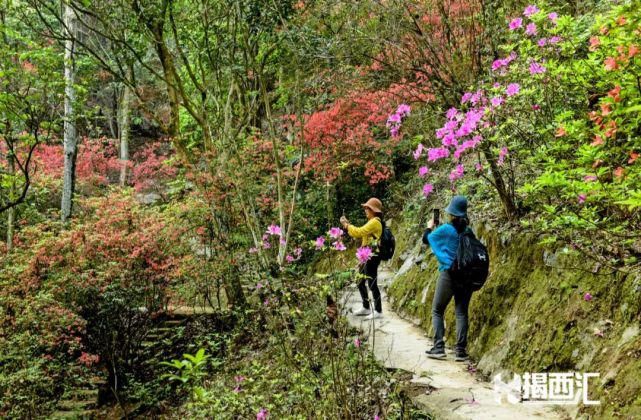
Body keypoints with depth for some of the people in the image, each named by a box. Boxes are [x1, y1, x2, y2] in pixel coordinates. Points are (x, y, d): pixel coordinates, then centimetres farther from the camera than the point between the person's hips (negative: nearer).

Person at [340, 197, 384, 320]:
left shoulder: (375, 222, -15)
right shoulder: (372, 222, 19)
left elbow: (359, 232, -21)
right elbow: (361, 235, 20)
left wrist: (346, 225, -8)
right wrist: (348, 225, 13)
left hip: (372, 257, -11)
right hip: (367, 257, 11)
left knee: (372, 284, -7)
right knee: (360, 282, 16)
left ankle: (378, 311, -1)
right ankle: (366, 308, 26)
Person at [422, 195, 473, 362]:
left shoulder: (445, 229, -8)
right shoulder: (468, 230, 4)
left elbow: (426, 239, 6)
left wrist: (429, 227, 27)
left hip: (448, 274, -4)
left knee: (437, 311, 8)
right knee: (461, 312, 6)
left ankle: (438, 348, 0)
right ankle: (460, 351, 2)